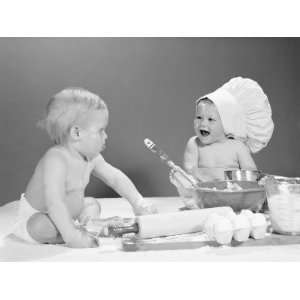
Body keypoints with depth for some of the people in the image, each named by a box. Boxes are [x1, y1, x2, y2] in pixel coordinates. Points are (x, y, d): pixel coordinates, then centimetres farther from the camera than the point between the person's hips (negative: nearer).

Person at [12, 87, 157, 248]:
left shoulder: (91, 158, -7)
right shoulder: (55, 160, -36)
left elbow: (115, 177, 2)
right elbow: (54, 203, -44)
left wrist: (138, 202, -6)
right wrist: (71, 236, -49)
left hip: (65, 216, 8)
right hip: (35, 217, -8)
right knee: (44, 226, -36)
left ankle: (86, 227, -8)